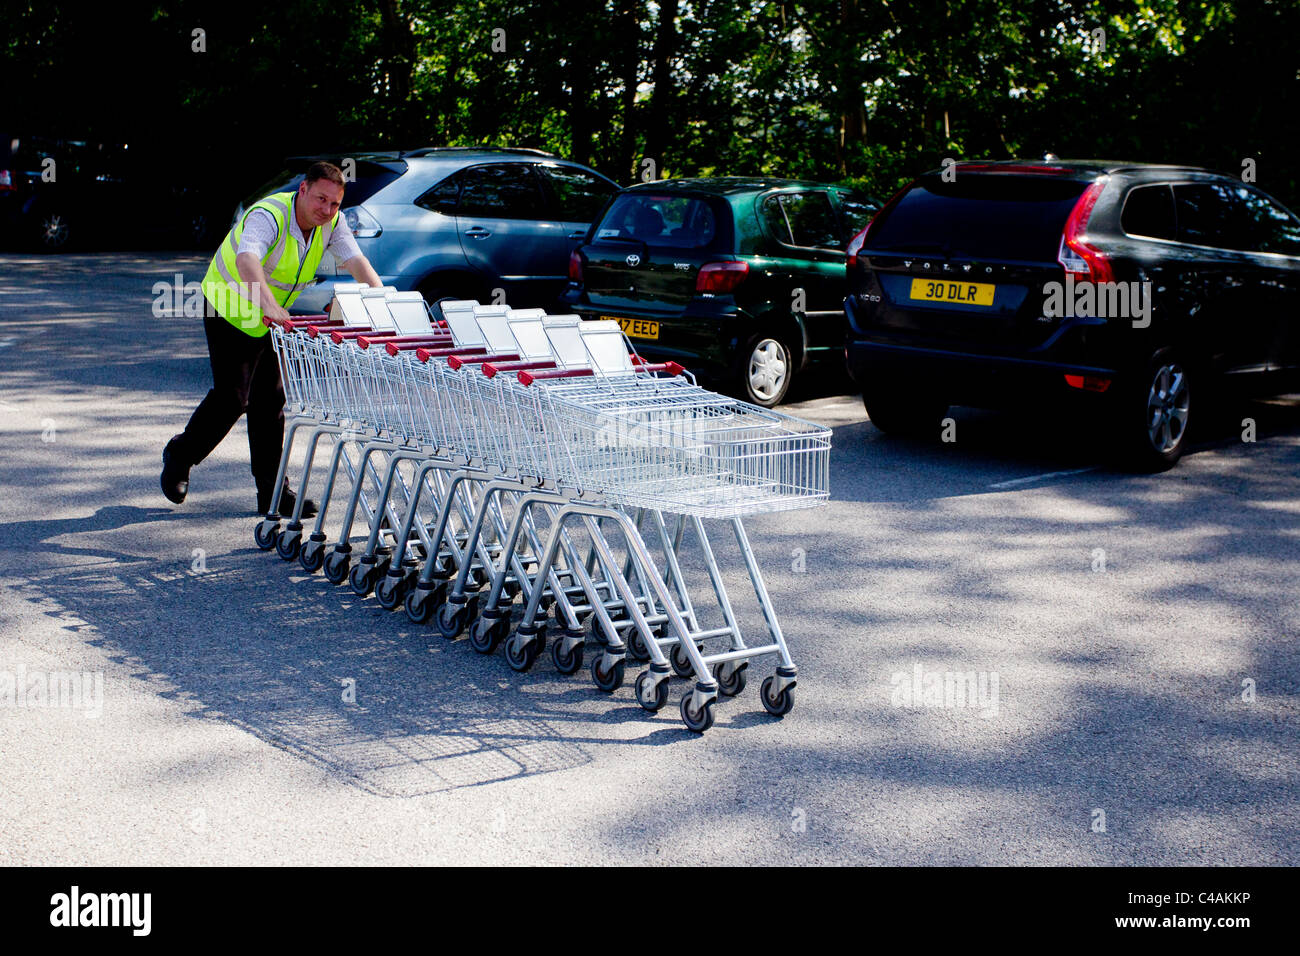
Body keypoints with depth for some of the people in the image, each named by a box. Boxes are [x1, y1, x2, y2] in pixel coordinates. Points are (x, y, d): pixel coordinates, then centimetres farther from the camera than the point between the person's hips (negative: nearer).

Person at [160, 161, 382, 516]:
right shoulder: (269, 216, -31)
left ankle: (272, 491, 9)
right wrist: (269, 305, -66)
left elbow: (357, 262, -18)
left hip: (272, 319, 6)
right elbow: (247, 260, -49)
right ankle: (179, 455, 17)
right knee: (232, 398, -8)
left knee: (270, 400, 5)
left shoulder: (332, 223, -11)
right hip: (231, 311, -6)